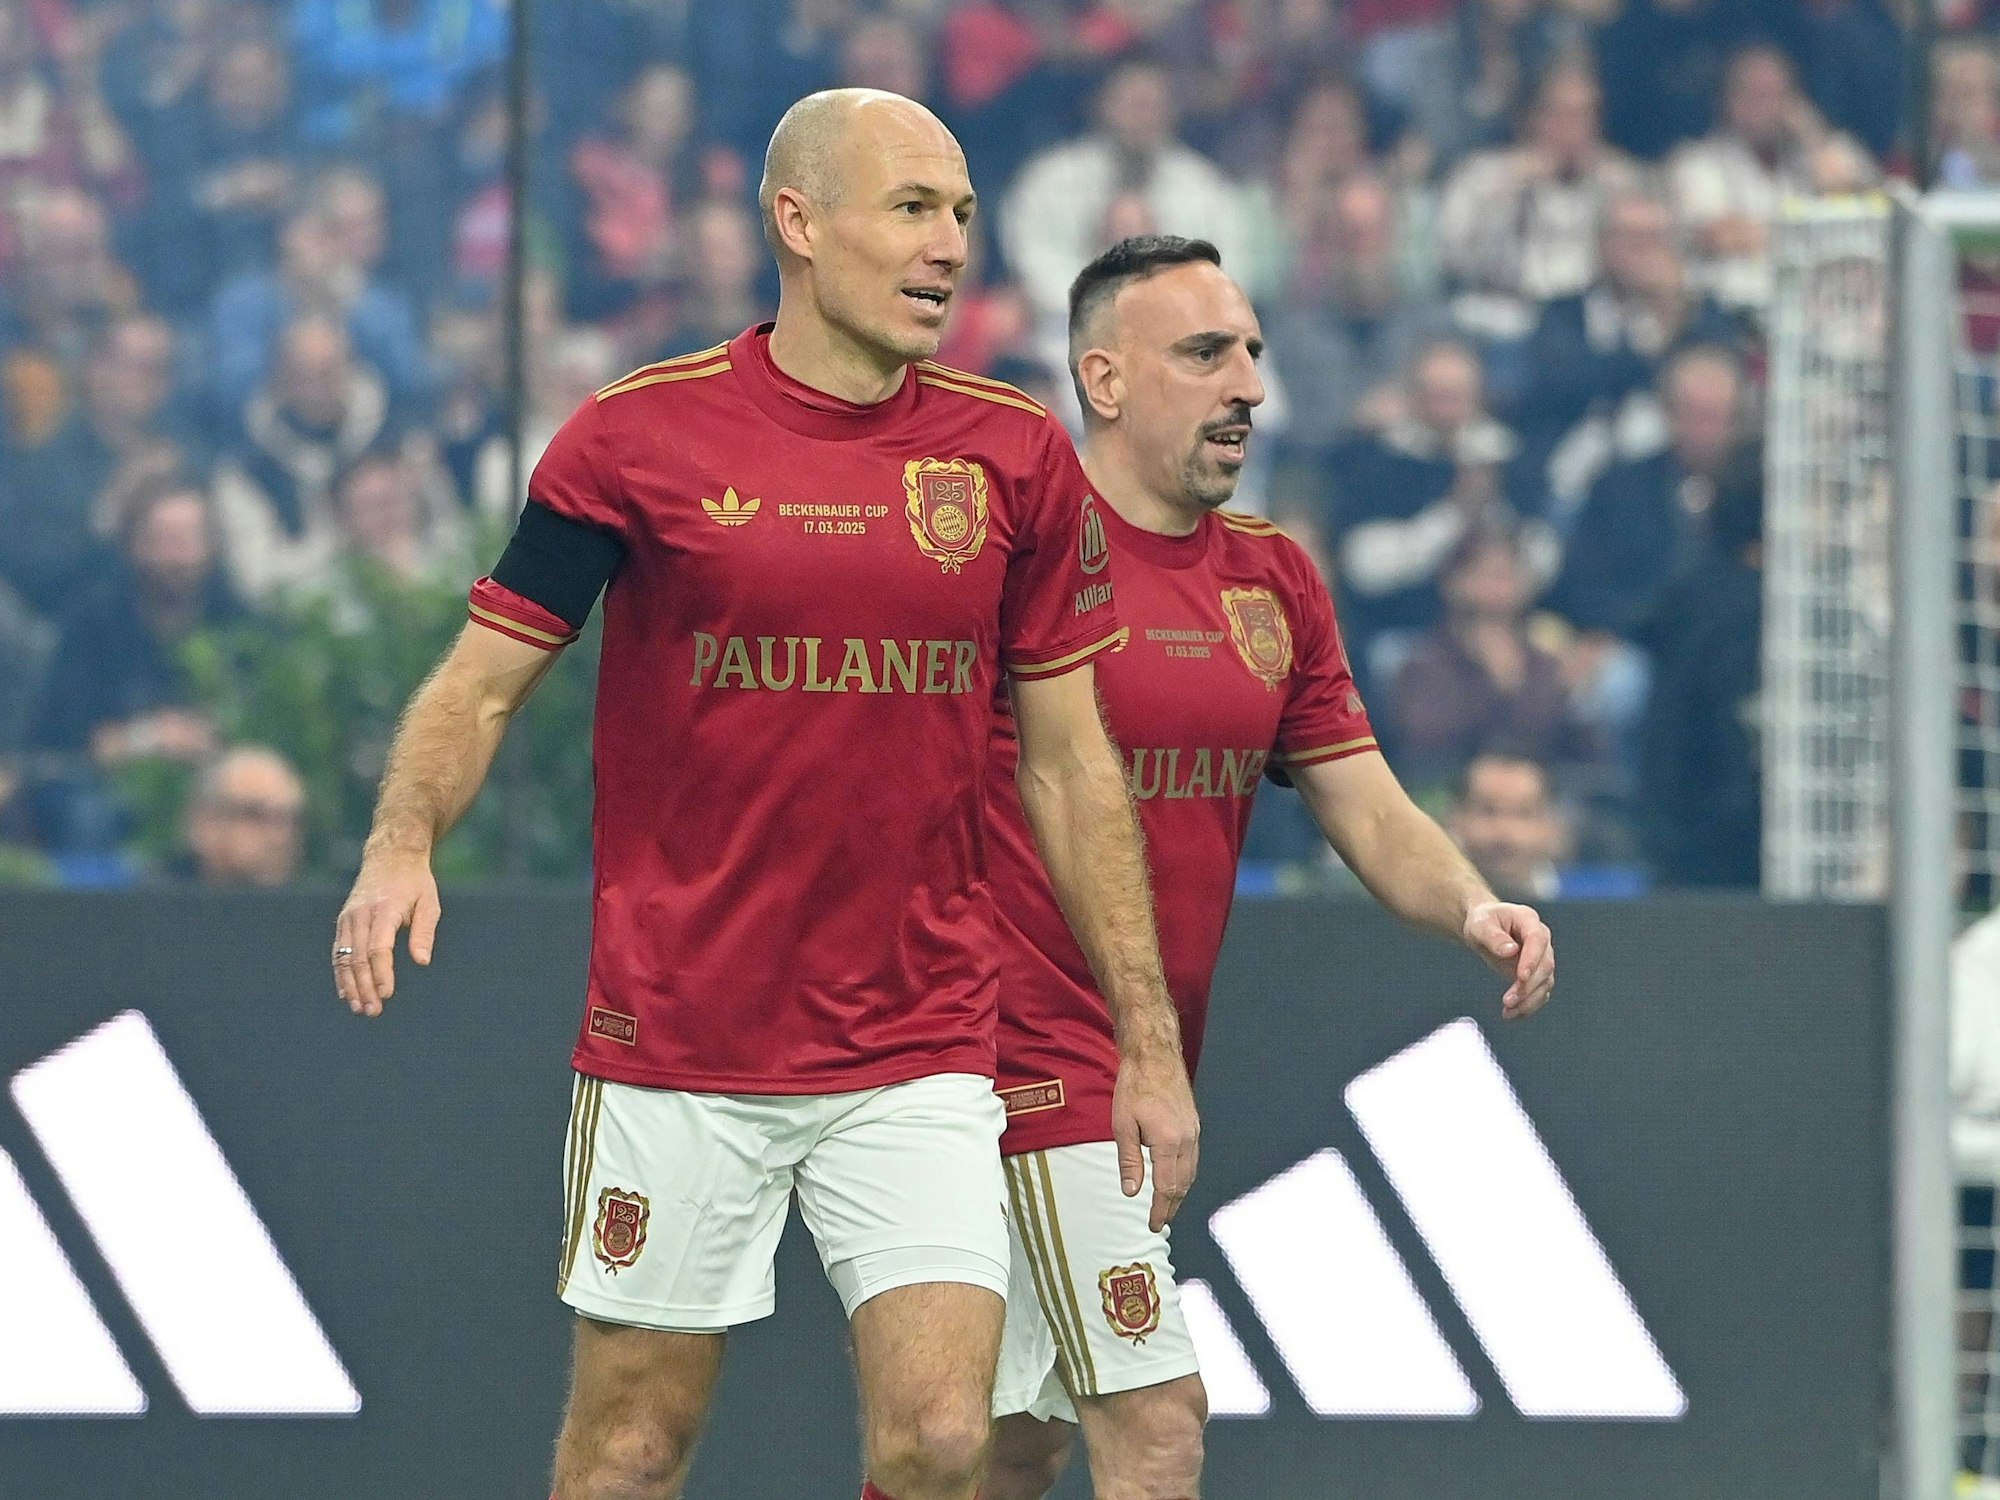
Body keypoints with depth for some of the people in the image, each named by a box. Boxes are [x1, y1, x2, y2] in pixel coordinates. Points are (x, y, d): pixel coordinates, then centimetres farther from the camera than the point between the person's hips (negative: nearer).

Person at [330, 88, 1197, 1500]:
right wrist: (402, 840, -20)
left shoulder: (1015, 457, 4)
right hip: (675, 1049, -2)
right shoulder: (638, 435, -4)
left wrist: (1150, 1039, 7)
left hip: (921, 1053, 2)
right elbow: (480, 684, 0)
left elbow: (1072, 761, 10)